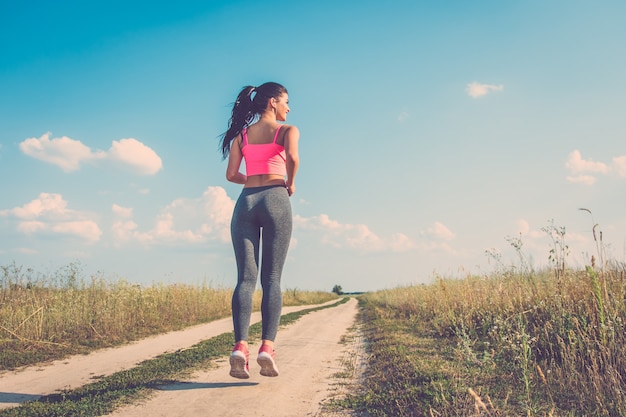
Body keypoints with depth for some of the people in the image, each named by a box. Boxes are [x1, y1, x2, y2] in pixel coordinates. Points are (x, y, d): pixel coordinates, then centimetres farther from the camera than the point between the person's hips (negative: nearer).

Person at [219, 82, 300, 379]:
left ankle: (240, 346, -18)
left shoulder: (241, 135, 19)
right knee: (271, 279, -3)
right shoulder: (287, 130, 7)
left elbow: (231, 174, 12)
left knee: (246, 278, -4)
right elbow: (292, 157, -14)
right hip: (275, 199, -3)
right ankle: (267, 346, -15)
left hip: (246, 202, 3)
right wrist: (290, 184, 3)